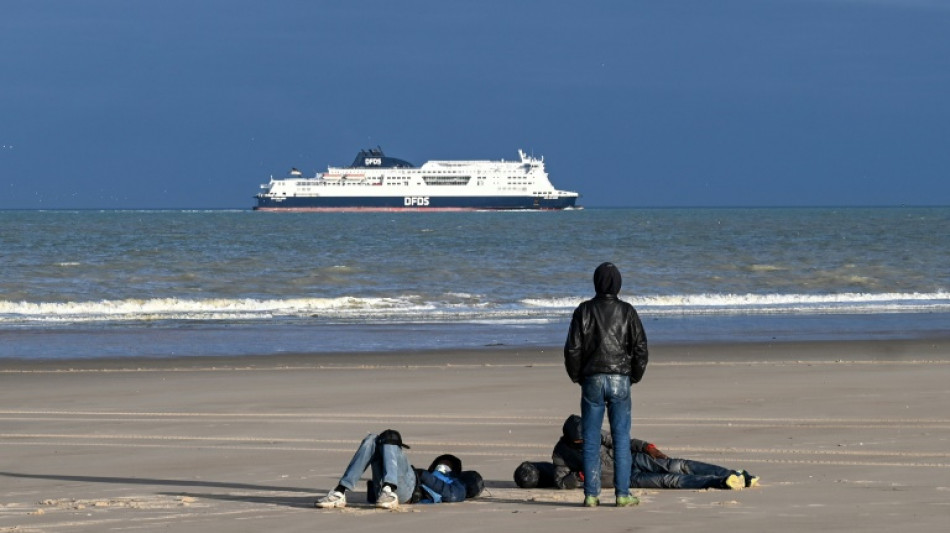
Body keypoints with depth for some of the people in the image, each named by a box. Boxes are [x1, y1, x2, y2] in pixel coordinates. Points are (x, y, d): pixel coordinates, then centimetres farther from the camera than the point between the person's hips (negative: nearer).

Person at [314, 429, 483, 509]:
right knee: (372, 439, -11)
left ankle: (389, 492, -45)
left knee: (389, 437, -19)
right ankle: (339, 494, -28)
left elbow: (450, 494, -1)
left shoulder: (457, 485, 28)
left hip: (408, 490, -5)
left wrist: (422, 474, -3)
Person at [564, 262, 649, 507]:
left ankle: (591, 494, 2)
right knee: (621, 438, 3)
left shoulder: (584, 311, -1)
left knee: (591, 440, 4)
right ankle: (622, 494, 0)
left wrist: (577, 376, 10)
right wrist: (634, 376, 13)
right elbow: (640, 347, 0)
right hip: (620, 380, 0)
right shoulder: (627, 312, 0)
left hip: (592, 379, 0)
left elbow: (572, 348, -3)